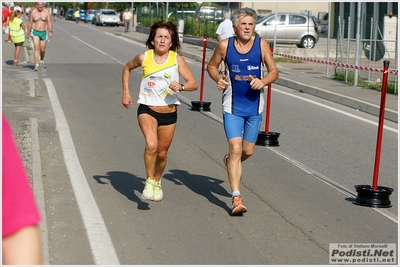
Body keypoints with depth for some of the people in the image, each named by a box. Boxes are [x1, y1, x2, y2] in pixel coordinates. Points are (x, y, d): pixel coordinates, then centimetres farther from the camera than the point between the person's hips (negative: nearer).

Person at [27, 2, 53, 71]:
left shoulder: (46, 11, -6)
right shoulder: (33, 12, -5)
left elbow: (49, 22, -11)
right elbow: (30, 23, 3)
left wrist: (50, 31, -22)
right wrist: (28, 33, 7)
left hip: (43, 32, 1)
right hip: (35, 32, -1)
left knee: (42, 49, 9)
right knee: (36, 48, -16)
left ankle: (41, 60, 40)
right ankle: (36, 65, -17)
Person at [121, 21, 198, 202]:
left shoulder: (177, 59, -5)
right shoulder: (144, 58, -4)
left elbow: (193, 83, -8)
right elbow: (127, 68, 16)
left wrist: (181, 86, -29)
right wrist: (125, 92, 10)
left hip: (169, 113, 2)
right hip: (147, 110, -1)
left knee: (162, 153, 13)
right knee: (151, 145, -26)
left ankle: (157, 181, 42)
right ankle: (149, 181, -6)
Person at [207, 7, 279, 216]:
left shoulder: (261, 44, -6)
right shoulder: (224, 46, -7)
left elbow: (274, 71, 0)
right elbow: (211, 65, 8)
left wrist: (263, 81, -21)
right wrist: (218, 79, -13)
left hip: (254, 106, 2)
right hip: (233, 107, -2)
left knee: (248, 150, 13)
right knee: (235, 149, -12)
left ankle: (230, 162, 49)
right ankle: (236, 199, -11)